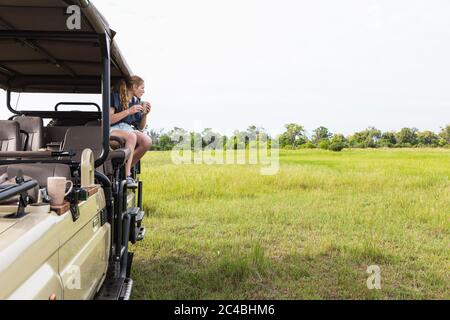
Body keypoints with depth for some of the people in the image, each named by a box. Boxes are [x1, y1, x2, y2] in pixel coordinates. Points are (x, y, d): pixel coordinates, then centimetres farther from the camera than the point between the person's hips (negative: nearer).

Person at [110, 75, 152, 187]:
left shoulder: (136, 102, 15)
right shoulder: (115, 97, -5)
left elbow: (140, 127, 17)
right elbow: (108, 120, -14)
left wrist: (145, 114, -1)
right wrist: (128, 111, -19)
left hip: (128, 129, 6)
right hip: (112, 129, -6)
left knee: (147, 141, -24)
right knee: (131, 136, -37)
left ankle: (126, 168, -13)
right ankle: (127, 176, -36)